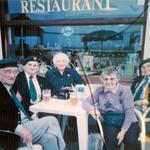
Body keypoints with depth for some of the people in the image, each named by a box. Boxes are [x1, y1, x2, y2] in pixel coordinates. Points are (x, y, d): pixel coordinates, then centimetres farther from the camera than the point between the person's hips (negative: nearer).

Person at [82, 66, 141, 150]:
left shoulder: (125, 90, -10)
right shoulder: (99, 90, -1)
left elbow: (129, 112, -13)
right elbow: (86, 102, -3)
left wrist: (123, 131, -21)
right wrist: (92, 109, -27)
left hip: (127, 122, -1)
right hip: (109, 123, 1)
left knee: (131, 141, -26)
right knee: (111, 140, -27)